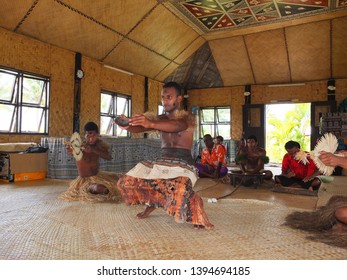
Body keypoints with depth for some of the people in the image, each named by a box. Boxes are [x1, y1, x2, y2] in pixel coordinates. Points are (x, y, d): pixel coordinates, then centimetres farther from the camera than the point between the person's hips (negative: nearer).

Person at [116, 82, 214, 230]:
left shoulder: (187, 117, -4)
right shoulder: (160, 119, 12)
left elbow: (177, 126, -29)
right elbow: (141, 128, -6)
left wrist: (151, 124, -45)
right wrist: (127, 125, -30)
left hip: (183, 163, -6)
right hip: (162, 162, 6)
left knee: (181, 191, -38)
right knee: (127, 182, 2)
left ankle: (198, 212, -6)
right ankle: (151, 203, 27)